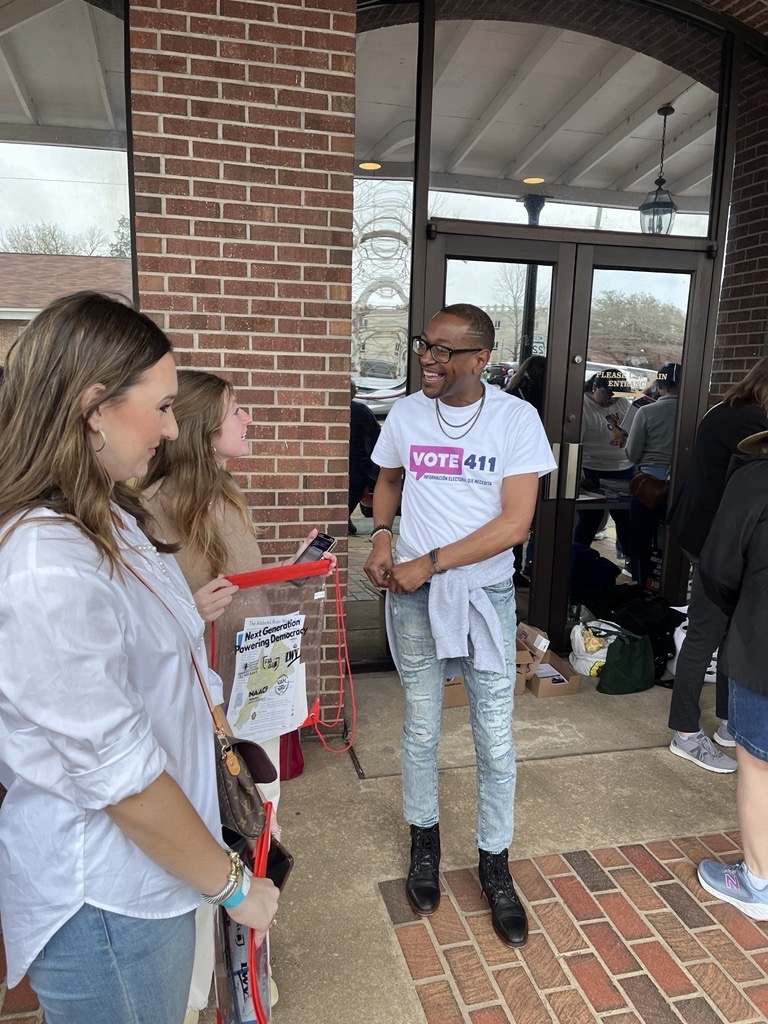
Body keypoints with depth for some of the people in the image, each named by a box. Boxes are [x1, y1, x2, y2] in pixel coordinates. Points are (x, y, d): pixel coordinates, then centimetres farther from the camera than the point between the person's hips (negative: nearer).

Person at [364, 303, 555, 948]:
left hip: (486, 594, -2)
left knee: (495, 737, 7)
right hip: (414, 593, 2)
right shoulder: (406, 414, -1)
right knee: (421, 728, 15)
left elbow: (515, 524, -16)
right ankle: (425, 844, 39)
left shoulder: (516, 419, -11)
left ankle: (495, 864, 30)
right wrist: (380, 538, -2)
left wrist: (428, 563, -16)